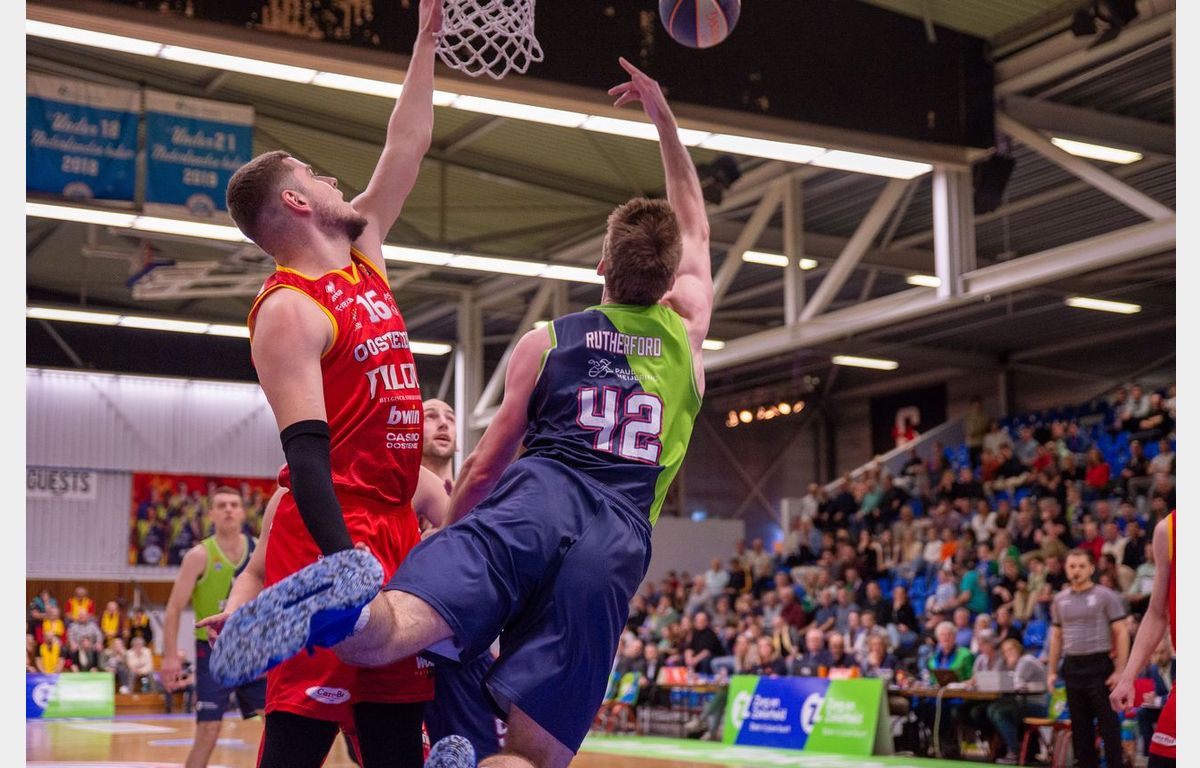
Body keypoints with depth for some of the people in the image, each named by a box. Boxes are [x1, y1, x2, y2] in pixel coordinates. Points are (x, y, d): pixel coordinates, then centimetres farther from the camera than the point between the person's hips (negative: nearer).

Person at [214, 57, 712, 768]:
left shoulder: (545, 342, 19)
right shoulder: (686, 334, 21)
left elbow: (485, 466, 21)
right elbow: (694, 228, 39)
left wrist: (447, 529, 37)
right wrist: (664, 116, 45)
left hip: (535, 496, 0)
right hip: (620, 534, 1)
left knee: (381, 633, -21)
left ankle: (344, 607, -57)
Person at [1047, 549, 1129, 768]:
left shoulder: (1106, 596, -3)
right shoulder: (1060, 600, 12)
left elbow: (1121, 633, -6)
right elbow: (1056, 636, 18)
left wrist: (1120, 670, -14)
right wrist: (1052, 670, 11)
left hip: (1099, 665, -5)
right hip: (1072, 666, 5)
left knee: (1108, 723, -5)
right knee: (1079, 725, 8)